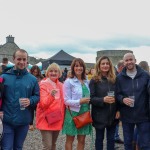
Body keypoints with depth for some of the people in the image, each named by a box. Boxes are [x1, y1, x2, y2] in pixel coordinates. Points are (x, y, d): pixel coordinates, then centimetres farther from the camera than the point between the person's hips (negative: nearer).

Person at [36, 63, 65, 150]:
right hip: (46, 120, -6)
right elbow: (43, 104, -18)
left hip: (57, 120, 6)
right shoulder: (43, 84, -10)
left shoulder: (61, 85, 7)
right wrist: (51, 96, -35)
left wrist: (62, 118, 7)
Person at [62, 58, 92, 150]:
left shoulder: (86, 82, 10)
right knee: (70, 139, 7)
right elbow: (66, 101, -11)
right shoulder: (69, 82, -7)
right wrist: (79, 101, -23)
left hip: (84, 113, 5)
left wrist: (88, 100, 0)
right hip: (73, 113, -5)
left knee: (82, 140, 11)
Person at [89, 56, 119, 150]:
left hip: (112, 115, 3)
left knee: (111, 139, 12)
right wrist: (103, 100, -25)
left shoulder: (114, 80, 6)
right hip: (99, 115, -3)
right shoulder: (94, 81, -6)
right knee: (99, 138, 11)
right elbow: (91, 98, -10)